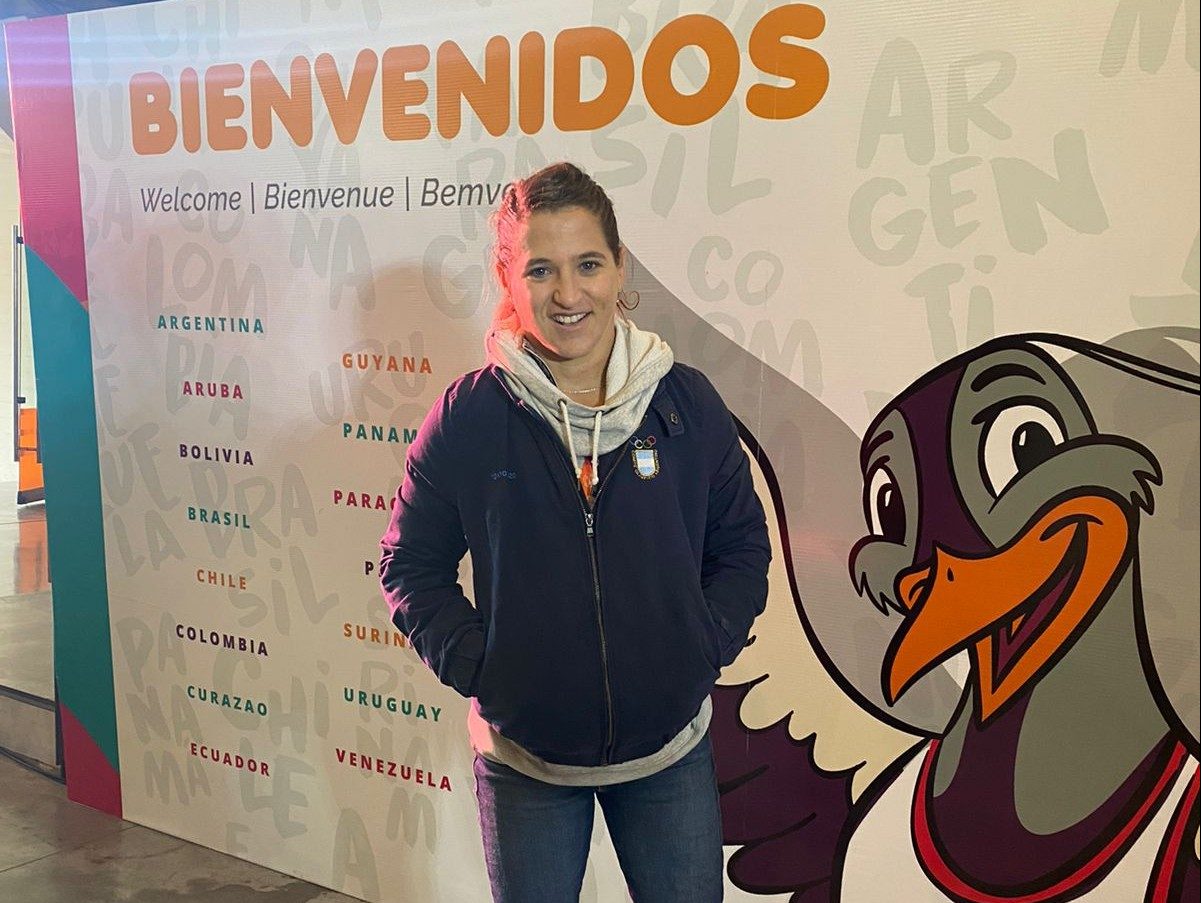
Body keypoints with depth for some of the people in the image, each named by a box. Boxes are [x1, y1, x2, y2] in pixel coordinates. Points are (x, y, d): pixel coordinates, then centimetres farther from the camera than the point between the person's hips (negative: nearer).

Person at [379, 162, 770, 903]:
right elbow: (412, 565, -1)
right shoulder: (467, 417, -10)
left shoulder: (688, 403, -7)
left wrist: (705, 648, -7)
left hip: (670, 750, 1)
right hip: (523, 757, -1)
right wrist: (475, 665, -11)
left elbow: (743, 548, 4)